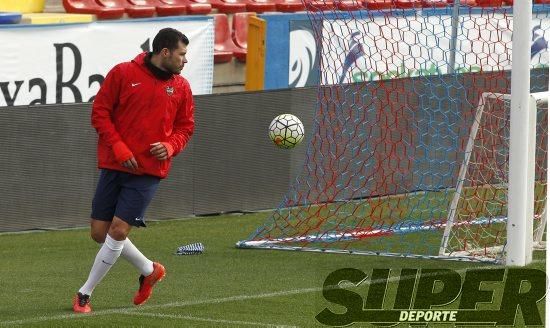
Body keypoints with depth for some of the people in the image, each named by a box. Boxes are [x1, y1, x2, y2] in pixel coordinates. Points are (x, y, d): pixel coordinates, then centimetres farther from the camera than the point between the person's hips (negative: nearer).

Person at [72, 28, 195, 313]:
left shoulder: (181, 87, 6)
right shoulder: (124, 73, -3)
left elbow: (185, 128, 15)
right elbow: (99, 112, -1)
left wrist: (170, 147, -7)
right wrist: (118, 147, -12)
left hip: (148, 171, 0)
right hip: (114, 165, 0)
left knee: (118, 230, -11)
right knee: (100, 232, 2)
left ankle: (85, 293, 2)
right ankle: (149, 270, 26)